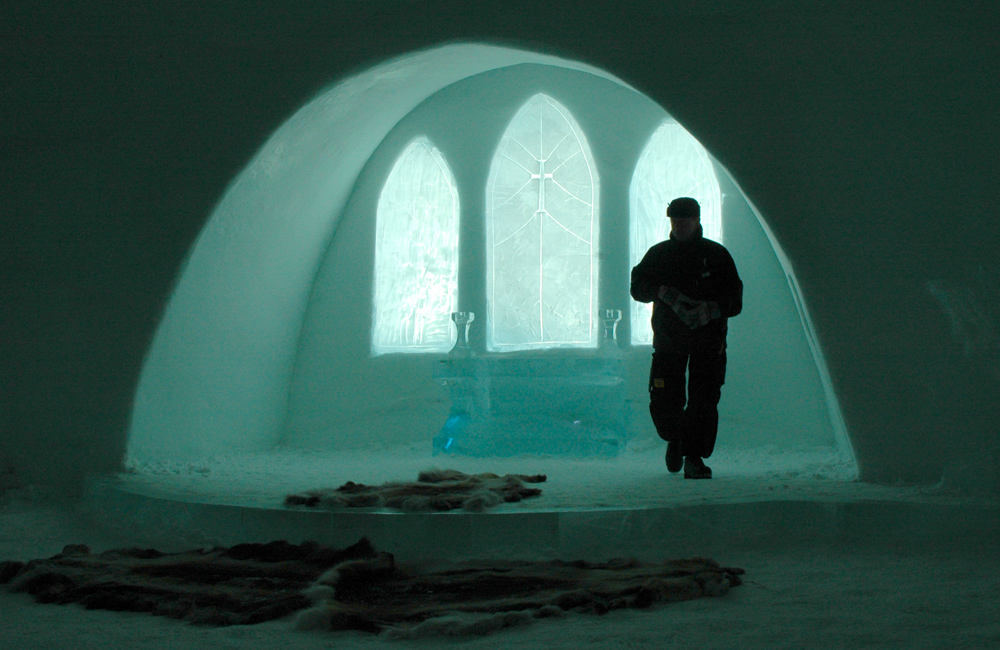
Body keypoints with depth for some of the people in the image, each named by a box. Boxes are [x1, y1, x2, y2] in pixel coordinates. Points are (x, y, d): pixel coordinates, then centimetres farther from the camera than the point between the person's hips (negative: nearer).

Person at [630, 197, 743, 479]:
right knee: (664, 402, -3)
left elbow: (734, 301, -1)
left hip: (708, 339, -1)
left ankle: (694, 457, 1)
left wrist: (711, 310, -21)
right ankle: (675, 439, 28)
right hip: (668, 338, 1)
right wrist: (660, 291, -16)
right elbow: (637, 287, 4)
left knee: (703, 401, -9)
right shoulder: (658, 254, 7)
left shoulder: (717, 255, 2)